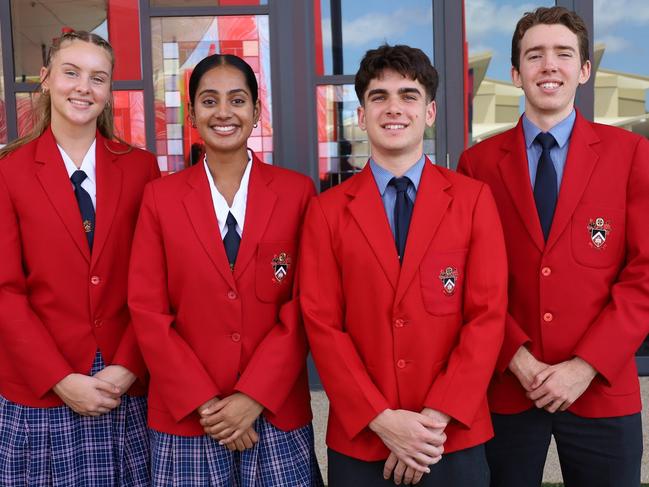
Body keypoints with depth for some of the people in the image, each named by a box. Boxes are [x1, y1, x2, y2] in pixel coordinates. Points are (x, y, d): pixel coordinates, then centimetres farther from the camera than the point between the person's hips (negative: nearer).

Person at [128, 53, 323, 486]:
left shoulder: (297, 192, -1)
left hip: (277, 412, 0)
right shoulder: (160, 197, 1)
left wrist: (253, 397, -11)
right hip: (186, 417, 1)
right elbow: (147, 311, -2)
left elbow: (305, 306, -4)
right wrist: (205, 402, -9)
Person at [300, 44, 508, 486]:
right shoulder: (327, 210, 0)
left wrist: (436, 418, -12)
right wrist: (381, 419, -12)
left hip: (455, 437, 0)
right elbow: (322, 325, -4)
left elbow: (488, 315, -5)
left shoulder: (474, 198, -1)